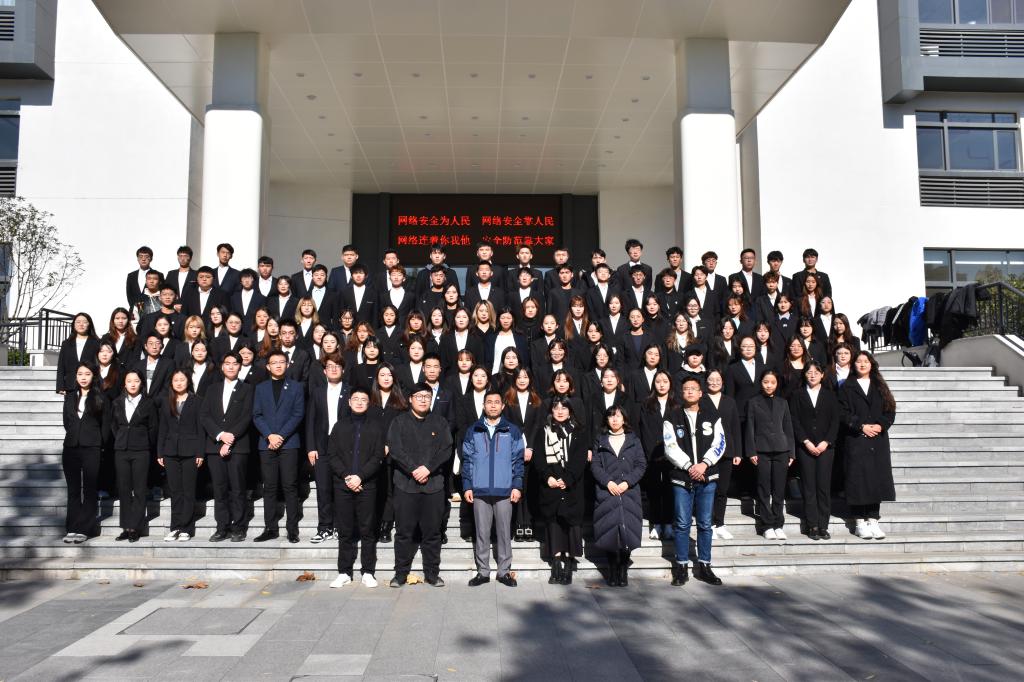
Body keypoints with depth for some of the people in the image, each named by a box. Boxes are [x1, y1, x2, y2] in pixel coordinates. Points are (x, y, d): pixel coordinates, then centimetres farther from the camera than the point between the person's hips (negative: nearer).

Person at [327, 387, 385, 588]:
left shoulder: (375, 426, 7)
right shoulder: (340, 425, 11)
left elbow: (378, 456, -1)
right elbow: (331, 455, 5)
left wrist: (360, 476, -12)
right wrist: (346, 476, -9)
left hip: (367, 485, -1)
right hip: (343, 484, 1)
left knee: (368, 530, 1)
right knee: (345, 530, 5)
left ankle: (368, 572, 8)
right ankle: (344, 572, 13)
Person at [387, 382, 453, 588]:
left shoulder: (440, 422, 10)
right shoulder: (399, 422, 6)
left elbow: (446, 450, 0)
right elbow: (395, 449, -5)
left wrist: (428, 468, -12)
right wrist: (413, 470, -13)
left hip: (434, 484, 1)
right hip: (405, 484, -1)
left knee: (432, 532, 5)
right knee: (404, 532, 4)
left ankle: (432, 573, 14)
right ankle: (401, 573, 14)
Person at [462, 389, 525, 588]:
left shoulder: (513, 431, 5)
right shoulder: (473, 431, 8)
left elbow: (518, 460, 3)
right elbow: (467, 460, 7)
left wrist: (517, 486, -4)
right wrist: (467, 486, 0)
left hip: (505, 491, -1)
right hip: (480, 491, 1)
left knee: (504, 532, 5)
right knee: (482, 533, 6)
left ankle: (504, 571, 14)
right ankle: (483, 571, 15)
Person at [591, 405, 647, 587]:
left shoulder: (633, 440, 11)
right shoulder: (600, 442, 12)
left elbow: (641, 465, 4)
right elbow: (595, 465, 4)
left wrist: (627, 482, -9)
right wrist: (608, 482, -11)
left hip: (629, 492, 0)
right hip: (606, 492, 0)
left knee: (627, 530, -5)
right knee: (609, 531, -3)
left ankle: (623, 572, 5)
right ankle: (612, 572, 7)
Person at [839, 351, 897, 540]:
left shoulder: (880, 387, 14)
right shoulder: (847, 388, 5)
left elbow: (890, 410, 7)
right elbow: (844, 413, -3)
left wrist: (881, 425, -9)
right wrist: (861, 426, -14)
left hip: (878, 440, 3)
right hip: (855, 440, -3)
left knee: (877, 478, 2)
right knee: (858, 479, -4)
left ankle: (873, 520, 9)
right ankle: (860, 522, 2)